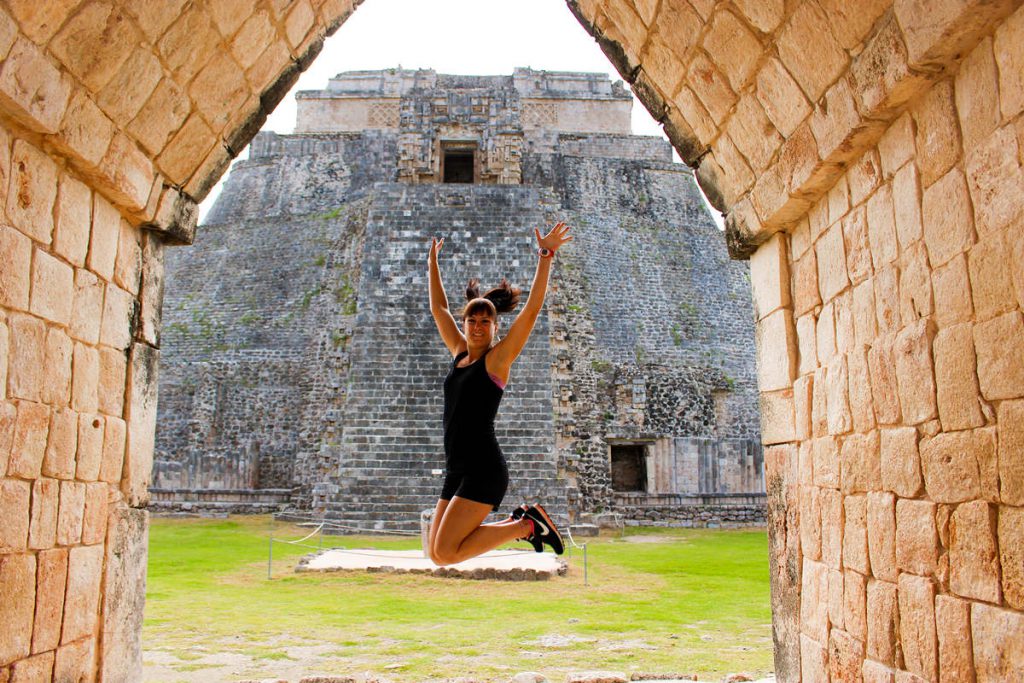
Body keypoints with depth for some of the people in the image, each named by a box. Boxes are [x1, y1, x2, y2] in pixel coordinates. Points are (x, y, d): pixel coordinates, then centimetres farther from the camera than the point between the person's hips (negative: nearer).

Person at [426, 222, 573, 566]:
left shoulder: (498, 358, -2)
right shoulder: (459, 353, 15)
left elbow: (531, 310, -11)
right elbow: (439, 308, 25)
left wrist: (545, 256, -13)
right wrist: (432, 262, 29)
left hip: (483, 468, -8)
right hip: (456, 470, 8)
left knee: (446, 553, -15)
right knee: (437, 553, 5)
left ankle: (528, 524, 0)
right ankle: (519, 523, 15)